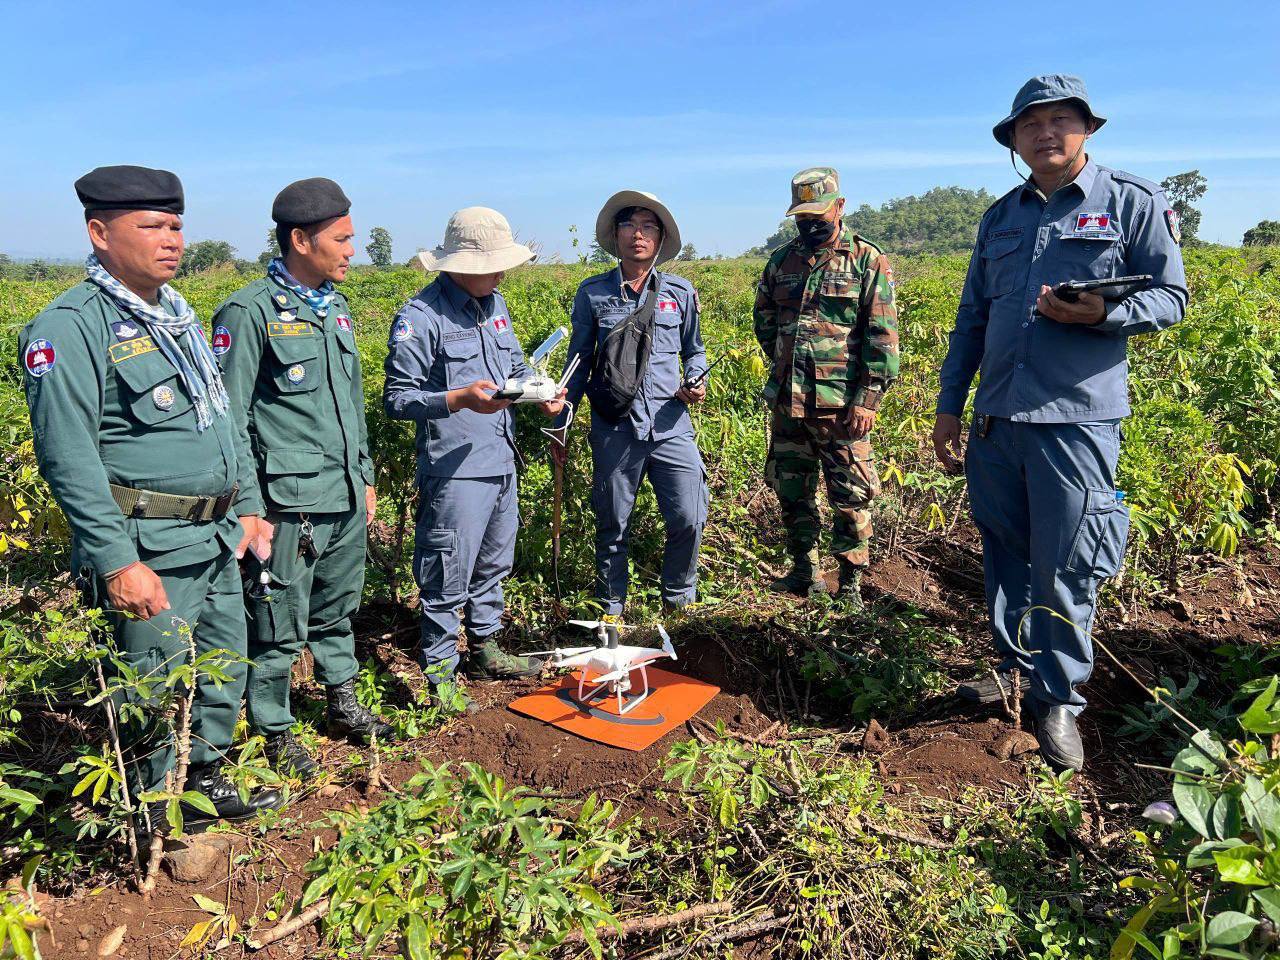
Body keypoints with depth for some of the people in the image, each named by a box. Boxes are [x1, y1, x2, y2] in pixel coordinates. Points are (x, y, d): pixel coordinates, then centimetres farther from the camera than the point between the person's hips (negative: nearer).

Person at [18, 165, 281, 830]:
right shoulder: (69, 329, -13)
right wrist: (118, 562, -22)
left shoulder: (177, 313, 14)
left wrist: (247, 506, 17)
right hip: (149, 550, -8)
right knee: (159, 691, 5)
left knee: (225, 671, 18)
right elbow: (68, 459, -19)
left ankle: (204, 783, 38)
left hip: (216, 539, 8)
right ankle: (160, 826, 25)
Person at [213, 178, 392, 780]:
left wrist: (366, 480, 21)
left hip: (346, 500, 7)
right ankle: (274, 732, 22)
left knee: (337, 614, 19)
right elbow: (229, 419, -10)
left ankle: (344, 708, 35)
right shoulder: (249, 313, -9)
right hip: (289, 505, -7)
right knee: (279, 629, 4)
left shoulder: (335, 309, 14)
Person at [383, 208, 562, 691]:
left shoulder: (494, 303, 10)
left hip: (502, 462, 9)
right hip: (454, 470, -8)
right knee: (448, 579, 0)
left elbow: (516, 364, 22)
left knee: (494, 564, 21)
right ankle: (439, 675, 17)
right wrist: (460, 398, -28)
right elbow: (397, 399, -15)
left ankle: (485, 650, 39)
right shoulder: (420, 317, -15)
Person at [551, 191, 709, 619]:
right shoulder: (591, 292, 3)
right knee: (612, 525, 9)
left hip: (670, 424, 1)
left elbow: (694, 350, 18)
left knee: (689, 519, -2)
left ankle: (679, 599, 24)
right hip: (614, 427, -1)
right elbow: (579, 361, 9)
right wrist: (560, 425, 8)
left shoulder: (681, 292, 6)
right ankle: (611, 608, 29)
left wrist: (696, 382, -5)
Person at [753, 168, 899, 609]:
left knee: (850, 497, 0)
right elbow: (764, 317, 24)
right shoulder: (781, 260, 11)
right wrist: (784, 362, 12)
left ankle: (850, 584, 13)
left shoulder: (869, 262, -2)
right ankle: (805, 571, 29)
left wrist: (867, 400, -13)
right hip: (787, 402, 5)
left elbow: (883, 338, -7)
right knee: (791, 490, 13)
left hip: (842, 405, -5)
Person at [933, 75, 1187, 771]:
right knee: (1004, 552, 12)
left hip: (1076, 417, -4)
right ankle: (1017, 668, 30)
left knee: (1063, 566, -1)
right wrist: (949, 405, 15)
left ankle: (1060, 699, 15)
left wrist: (1102, 313, -19)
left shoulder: (1133, 202, 3)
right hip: (995, 418, 5)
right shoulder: (1000, 217, 16)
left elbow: (1171, 296, 2)